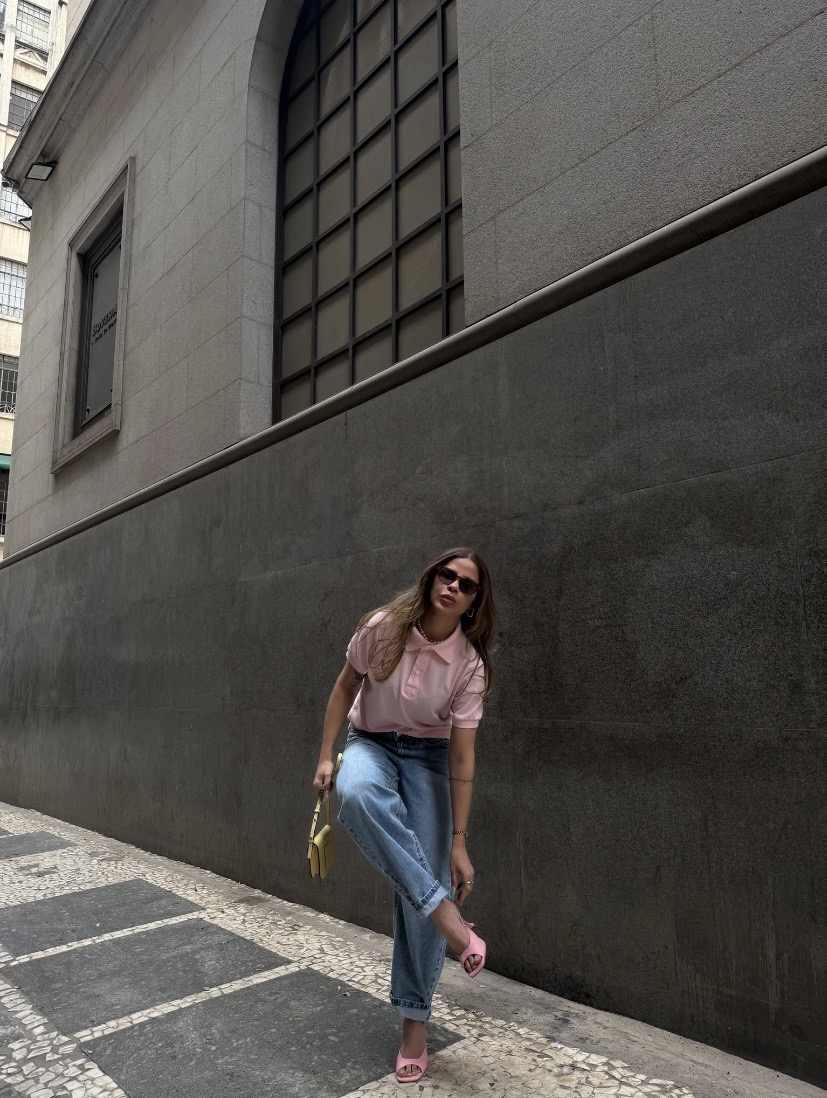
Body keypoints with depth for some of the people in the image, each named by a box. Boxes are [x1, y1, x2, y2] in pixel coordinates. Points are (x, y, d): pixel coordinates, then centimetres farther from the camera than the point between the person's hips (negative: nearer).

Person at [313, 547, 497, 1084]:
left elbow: (462, 755, -15)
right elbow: (346, 686, -2)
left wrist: (459, 843, -14)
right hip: (371, 743, 0)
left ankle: (415, 1019, 14)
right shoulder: (382, 627, -19)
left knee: (419, 889, -5)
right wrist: (327, 755, -4)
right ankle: (446, 915, -34)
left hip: (427, 757, 0)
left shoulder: (470, 663, -19)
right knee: (357, 793, -38)